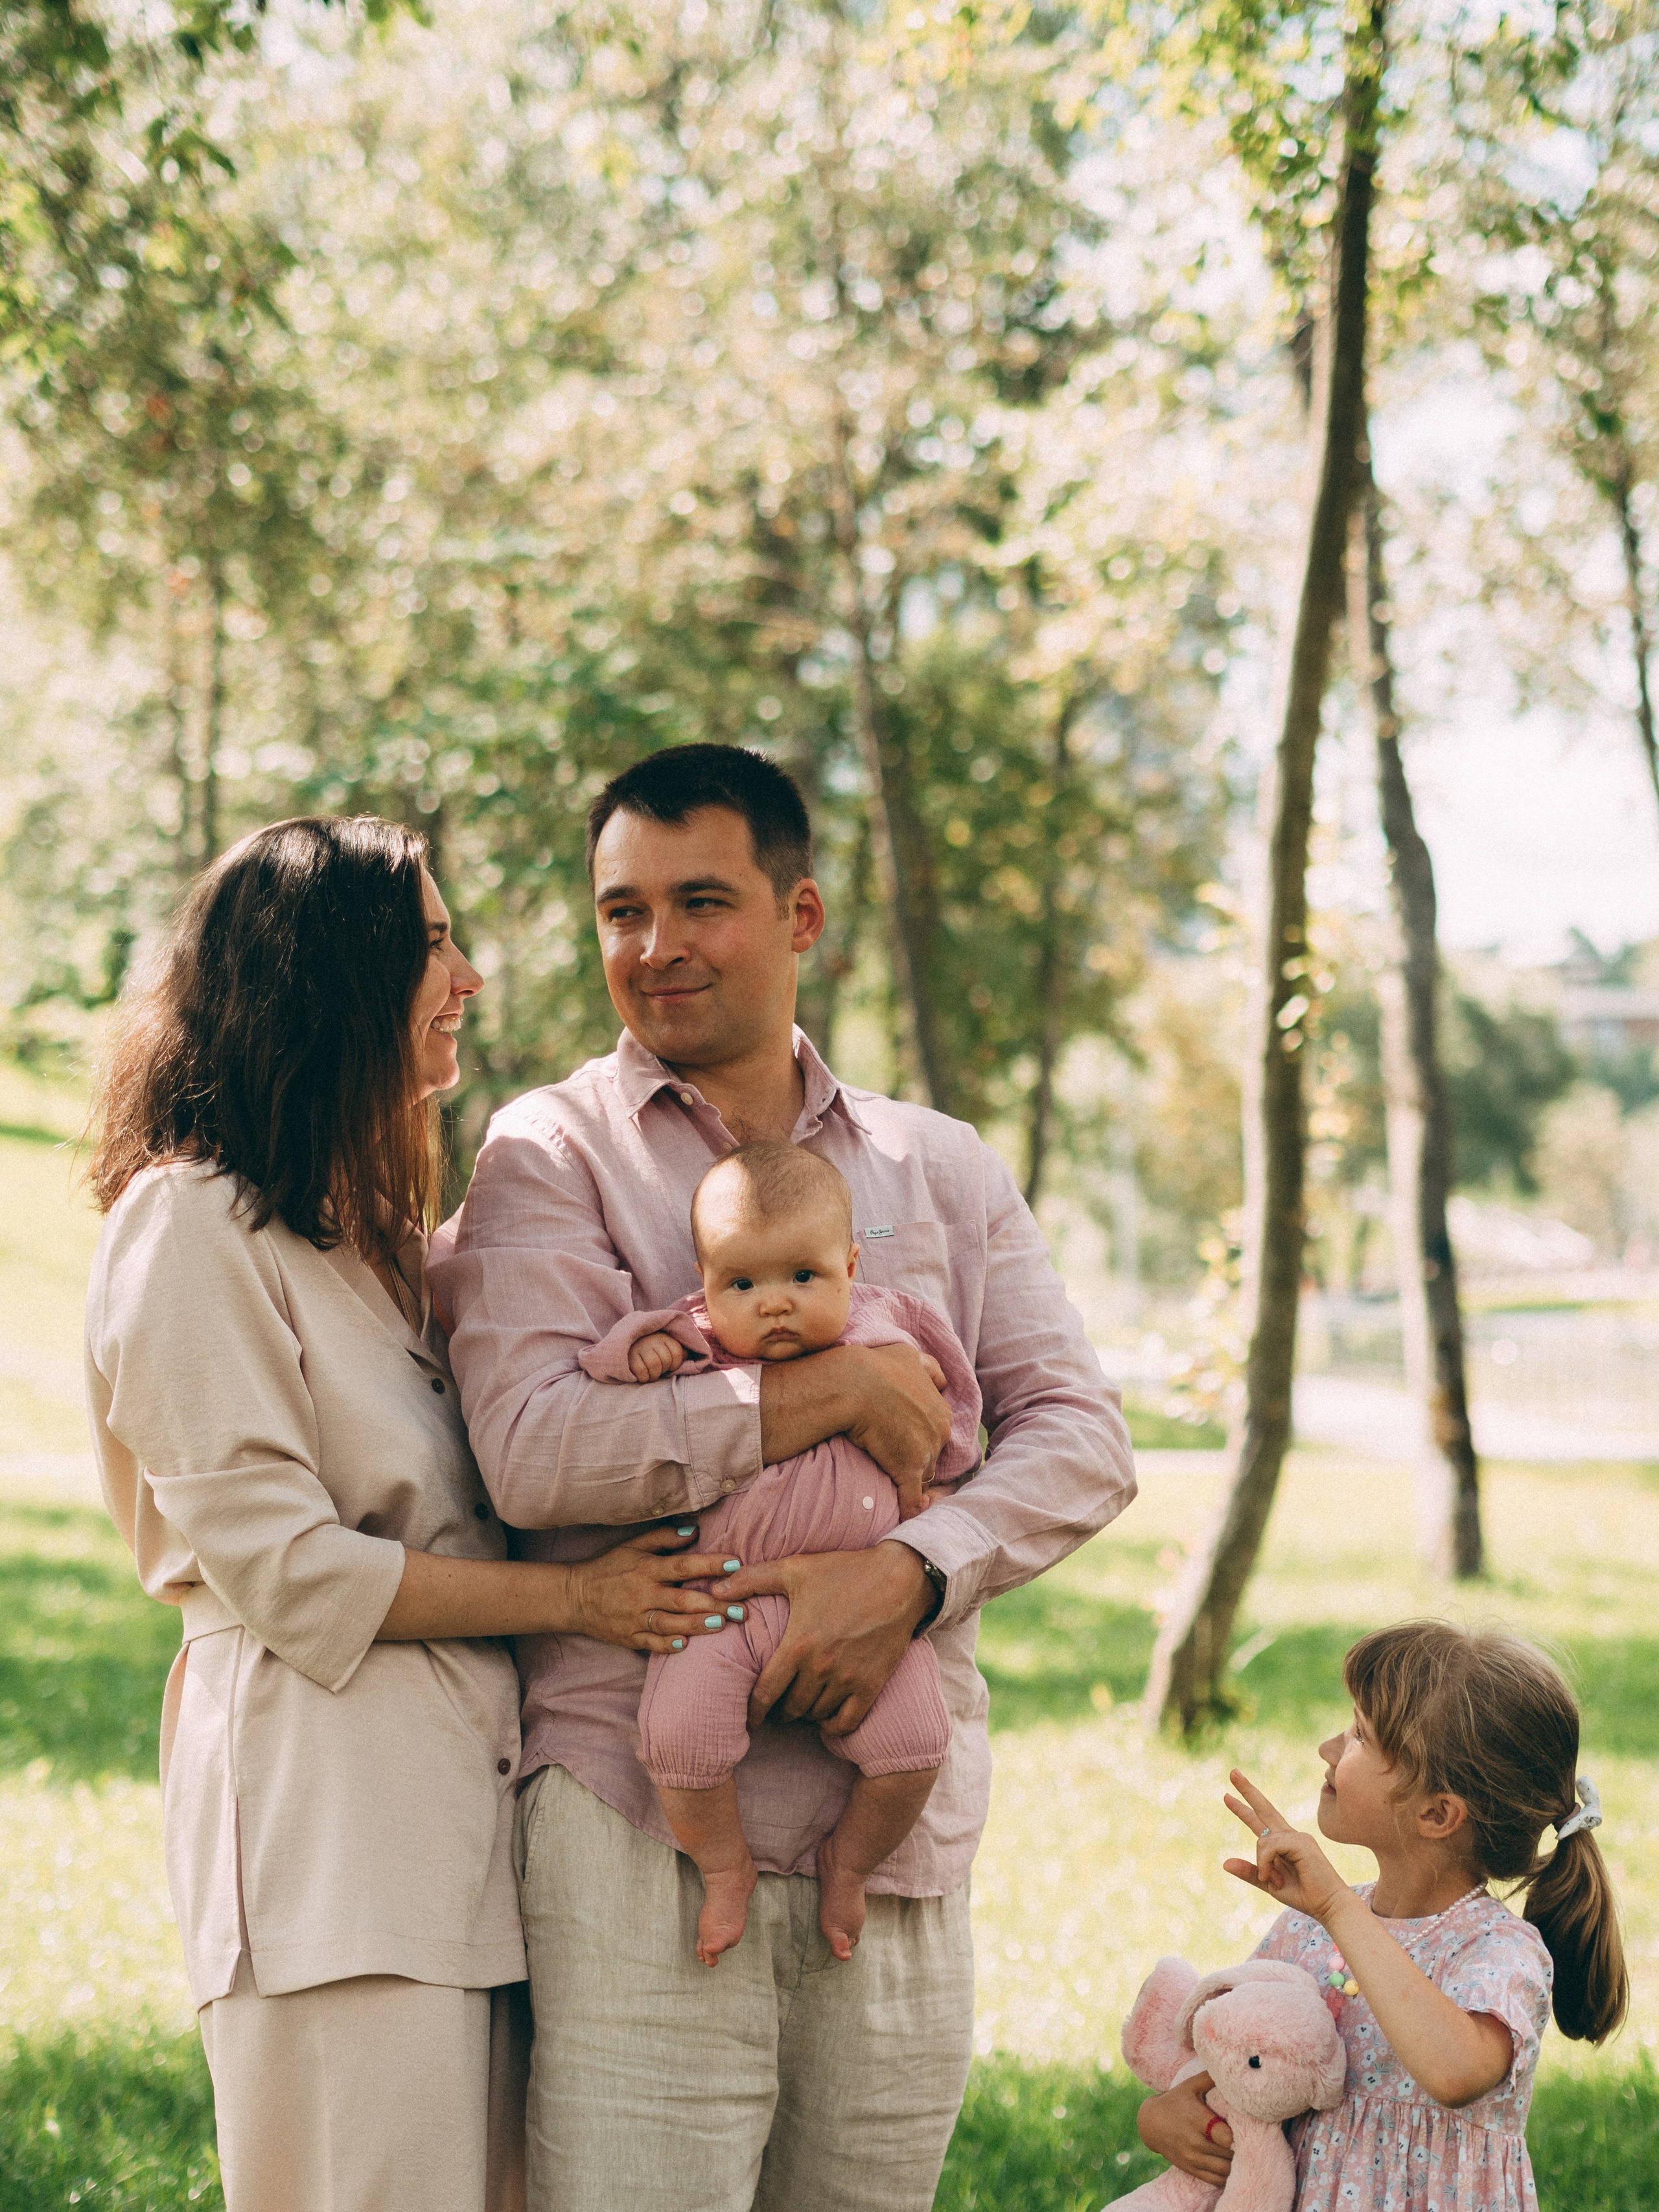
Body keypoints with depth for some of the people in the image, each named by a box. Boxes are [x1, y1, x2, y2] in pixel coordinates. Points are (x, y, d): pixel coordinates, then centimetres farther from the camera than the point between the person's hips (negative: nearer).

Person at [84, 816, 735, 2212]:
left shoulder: (375, 1230, 22)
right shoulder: (195, 1224, -8)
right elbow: (276, 1566, -13)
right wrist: (569, 1597, -11)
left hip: (467, 1782, 9)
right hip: (324, 1818, -9)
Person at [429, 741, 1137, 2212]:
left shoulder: (940, 1167, 15)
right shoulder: (553, 1155, 3)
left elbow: (1081, 1438, 5)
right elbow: (531, 1451, -12)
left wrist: (910, 1576, -13)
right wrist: (842, 1389, -11)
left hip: (901, 1815, 4)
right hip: (644, 1823, -3)